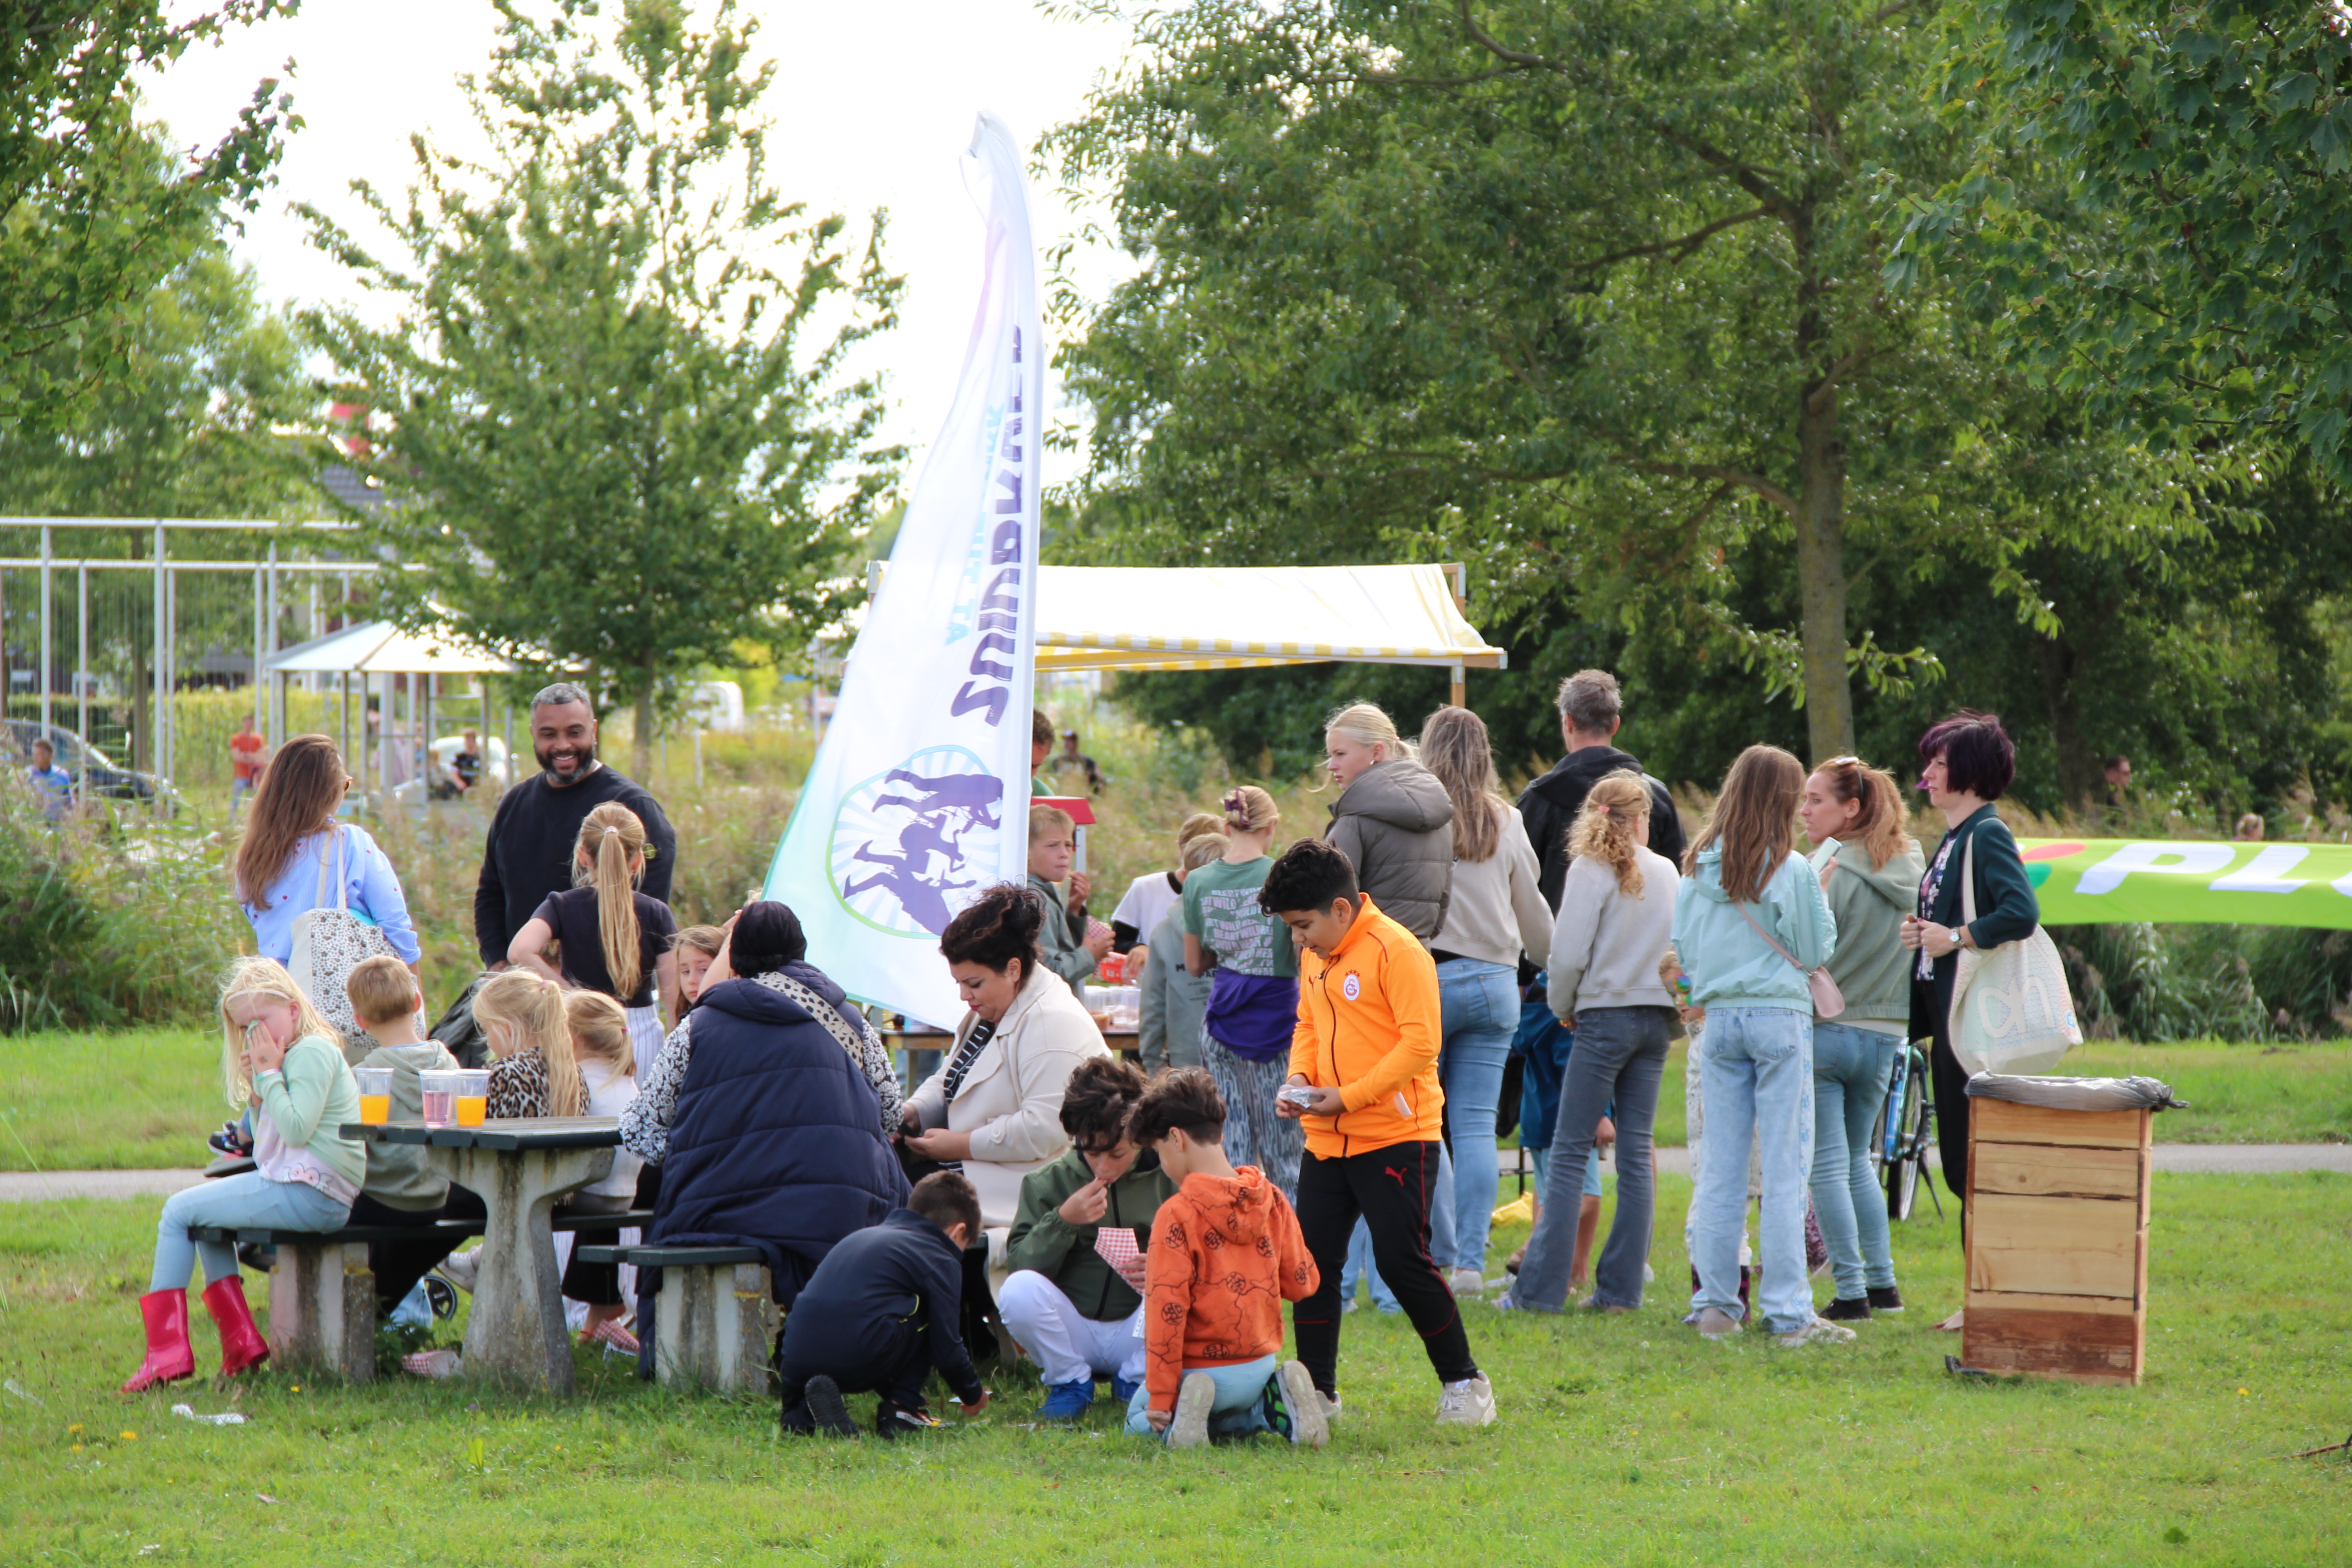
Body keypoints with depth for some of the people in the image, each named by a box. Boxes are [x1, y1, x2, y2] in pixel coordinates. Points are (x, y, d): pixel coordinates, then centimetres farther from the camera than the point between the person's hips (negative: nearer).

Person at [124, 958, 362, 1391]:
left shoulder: (312, 1051, -11)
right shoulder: (297, 1055, 22)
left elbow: (296, 1129, -23)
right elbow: (270, 1139, 20)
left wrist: (270, 1074, -13)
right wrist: (257, 1096, 4)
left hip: (306, 1193, -11)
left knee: (179, 1212, -5)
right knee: (205, 1217, 28)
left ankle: (165, 1351, -7)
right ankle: (240, 1339, 15)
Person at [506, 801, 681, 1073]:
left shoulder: (562, 907, -1)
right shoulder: (656, 914, -2)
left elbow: (521, 951, -20)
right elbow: (672, 992, -5)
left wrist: (568, 988, -10)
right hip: (642, 1033, 0)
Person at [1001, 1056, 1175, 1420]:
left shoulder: (1168, 1180, -1)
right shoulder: (1048, 1183, 0)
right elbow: (1019, 1265, -8)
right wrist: (1062, 1221, -22)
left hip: (1139, 1338, -1)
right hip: (1073, 1333, 1)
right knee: (1019, 1291, -29)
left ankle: (1135, 1382, -2)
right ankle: (1071, 1383, -1)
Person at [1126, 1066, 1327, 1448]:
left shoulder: (1178, 1215, -19)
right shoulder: (1272, 1200, -2)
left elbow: (1167, 1308, -20)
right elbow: (1302, 1282, 4)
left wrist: (1160, 1398, -16)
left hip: (1201, 1367, -5)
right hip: (1260, 1367, 5)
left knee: (1140, 1419, 21)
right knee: (1228, 1416, 35)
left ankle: (1188, 1404, -13)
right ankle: (1275, 1401, 1)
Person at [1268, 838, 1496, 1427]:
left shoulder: (1396, 952, -14)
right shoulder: (1314, 957, 11)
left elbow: (1420, 1042, -18)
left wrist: (1350, 1096, -20)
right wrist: (1299, 1079, 1)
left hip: (1396, 1136, -8)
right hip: (1328, 1138, 8)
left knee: (1402, 1260, -8)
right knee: (1313, 1259, 5)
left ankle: (1463, 1382, 7)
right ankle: (1317, 1390, 14)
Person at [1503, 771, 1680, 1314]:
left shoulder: (1592, 871, -8)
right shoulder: (1666, 873, 7)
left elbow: (1568, 953, -12)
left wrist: (1564, 1006, 5)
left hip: (1606, 1017, -5)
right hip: (1657, 1018, 5)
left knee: (1569, 1152, -3)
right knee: (1635, 1153, 7)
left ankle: (1542, 1288, -7)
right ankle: (1623, 1287, 5)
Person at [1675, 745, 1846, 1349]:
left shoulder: (1698, 868, 3)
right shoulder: (1790, 870, -10)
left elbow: (1683, 949, 10)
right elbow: (1815, 951, -4)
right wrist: (1819, 902, 11)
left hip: (1719, 1018, 5)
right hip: (1780, 1016, -5)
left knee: (1722, 1168, 10)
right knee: (1785, 1169, -3)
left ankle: (1716, 1303, 11)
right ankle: (1787, 1313, -5)